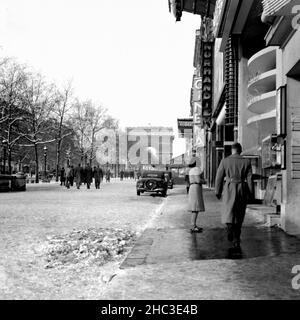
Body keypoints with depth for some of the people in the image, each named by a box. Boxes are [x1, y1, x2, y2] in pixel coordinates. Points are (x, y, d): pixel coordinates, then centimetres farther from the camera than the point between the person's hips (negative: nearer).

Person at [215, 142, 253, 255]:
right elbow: (249, 178, 0)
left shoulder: (225, 161, 1)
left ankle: (236, 243, -25)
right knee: (239, 216, 14)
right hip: (242, 189, 2)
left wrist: (218, 192, 11)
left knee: (230, 214, -7)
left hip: (229, 189, -2)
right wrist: (249, 194, 3)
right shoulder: (246, 162, 3)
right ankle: (236, 243, 23)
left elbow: (219, 177, 3)